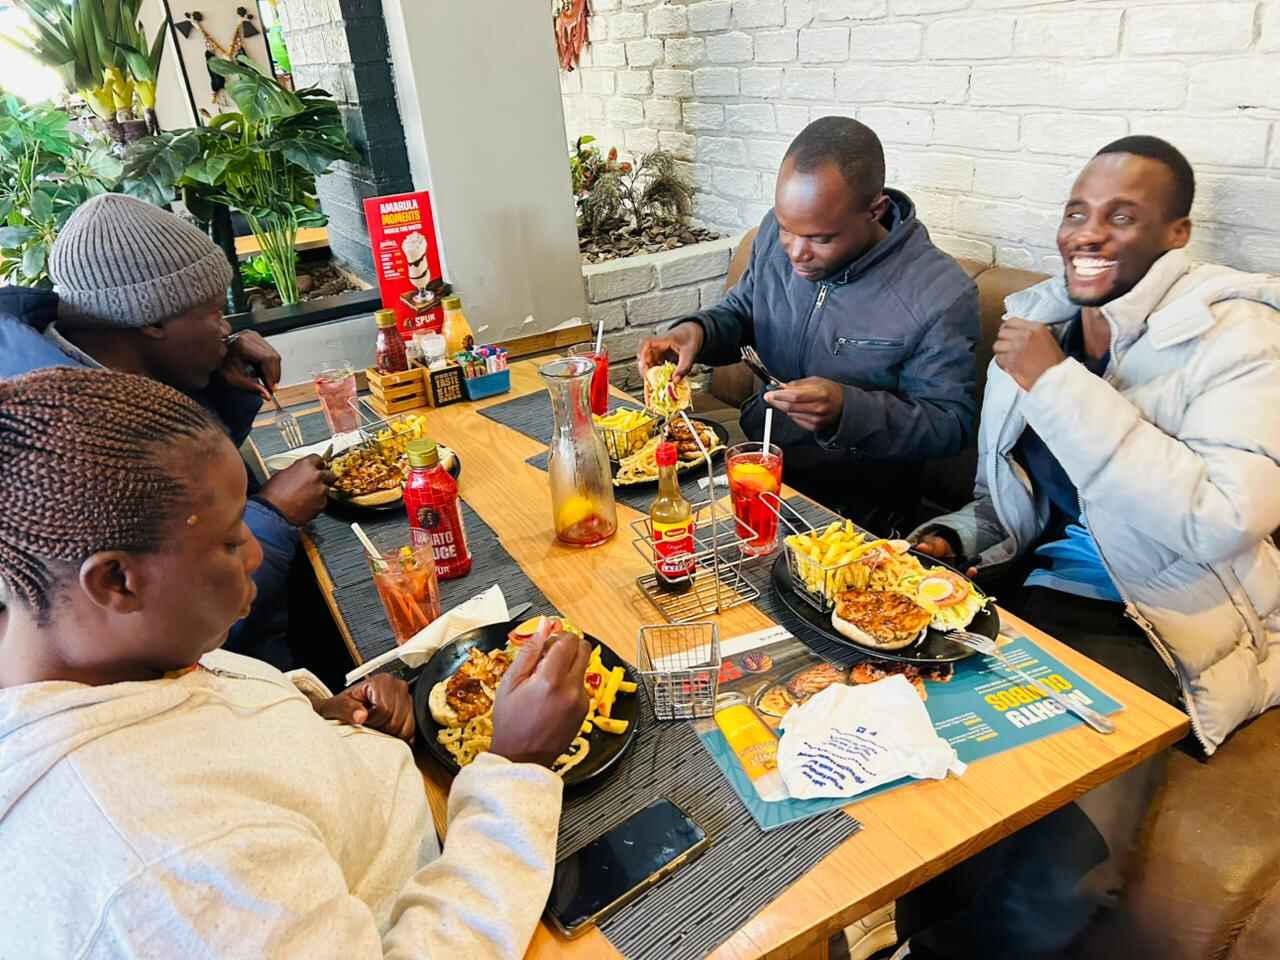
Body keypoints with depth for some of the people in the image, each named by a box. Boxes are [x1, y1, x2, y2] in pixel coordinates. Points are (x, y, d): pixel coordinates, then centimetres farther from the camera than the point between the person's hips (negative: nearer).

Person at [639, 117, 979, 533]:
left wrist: (847, 410, -32)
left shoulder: (942, 294, -20)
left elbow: (951, 425, -15)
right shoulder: (777, 232, -4)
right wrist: (698, 331, -11)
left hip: (856, 495, -4)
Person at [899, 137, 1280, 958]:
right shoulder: (1035, 322, 8)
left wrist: (1059, 384, -22)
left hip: (1168, 634, -5)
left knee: (1047, 871, -24)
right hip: (1036, 595, 6)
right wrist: (957, 540, -5)